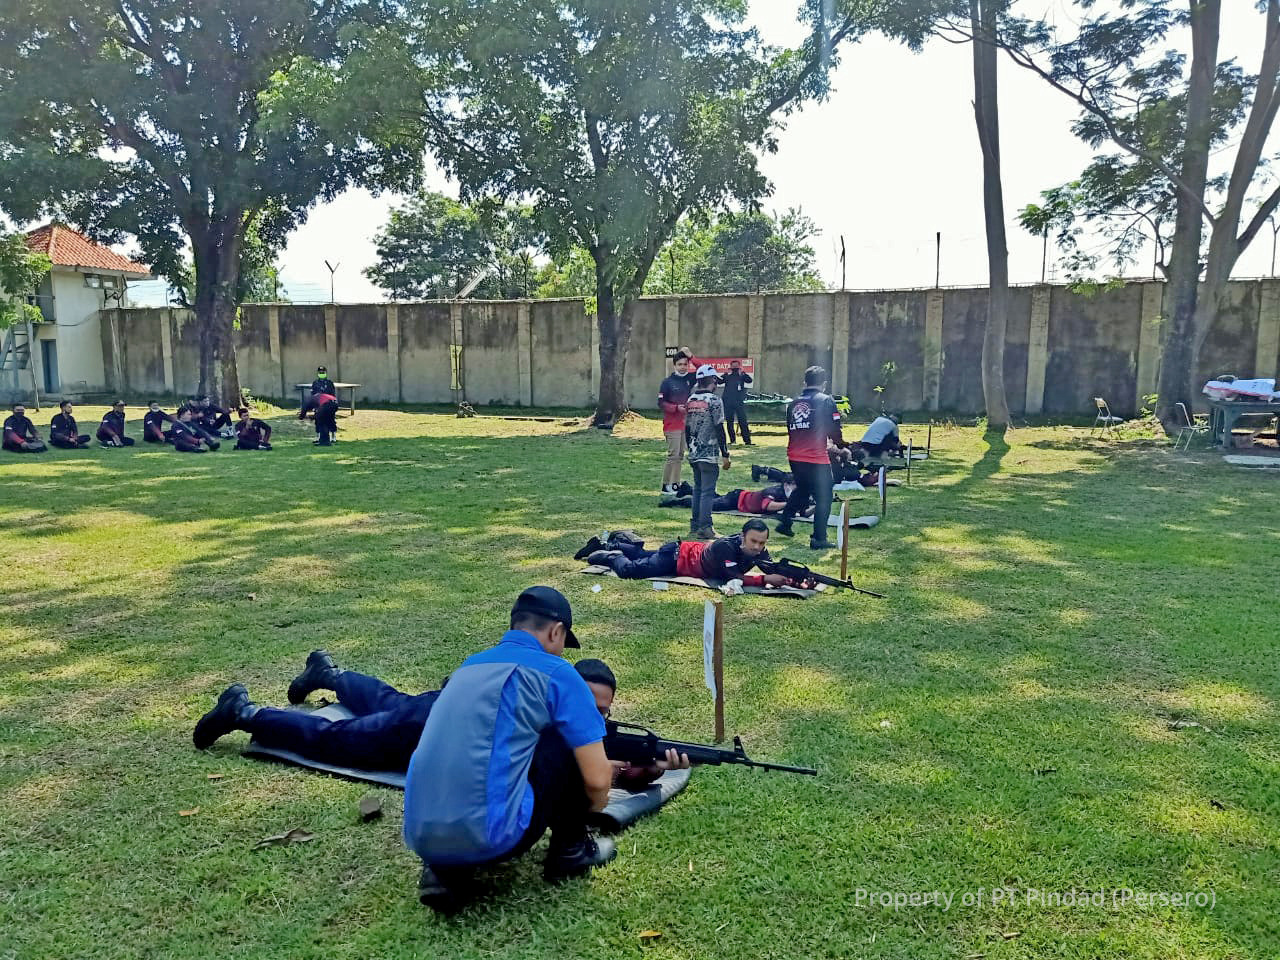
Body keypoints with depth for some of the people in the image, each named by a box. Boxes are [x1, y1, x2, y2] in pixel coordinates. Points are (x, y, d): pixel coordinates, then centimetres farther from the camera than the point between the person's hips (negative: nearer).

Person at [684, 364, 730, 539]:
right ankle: (704, 528, -4)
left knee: (698, 488, 17)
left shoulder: (690, 400, 7)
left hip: (694, 454, 7)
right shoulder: (714, 400, -12)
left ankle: (694, 525, 21)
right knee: (708, 491, -3)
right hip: (709, 455, -7)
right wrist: (725, 454, -9)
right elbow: (719, 429, -14)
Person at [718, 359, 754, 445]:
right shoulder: (727, 375, 8)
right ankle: (732, 440, 16)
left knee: (742, 422, -8)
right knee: (729, 422, 6)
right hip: (728, 402, 2)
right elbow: (719, 381, -6)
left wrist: (743, 373, -20)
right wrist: (727, 374, -15)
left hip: (739, 402, -2)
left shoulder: (742, 375, 6)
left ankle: (747, 441, -8)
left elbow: (749, 380, -11)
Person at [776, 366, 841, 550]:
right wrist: (840, 443, 13)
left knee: (801, 489, 28)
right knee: (823, 498, 5)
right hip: (817, 458, -6)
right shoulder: (826, 400, -6)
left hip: (794, 457, 6)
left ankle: (784, 522, 31)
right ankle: (819, 539, 4)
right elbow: (834, 431, -7)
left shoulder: (793, 403, 9)